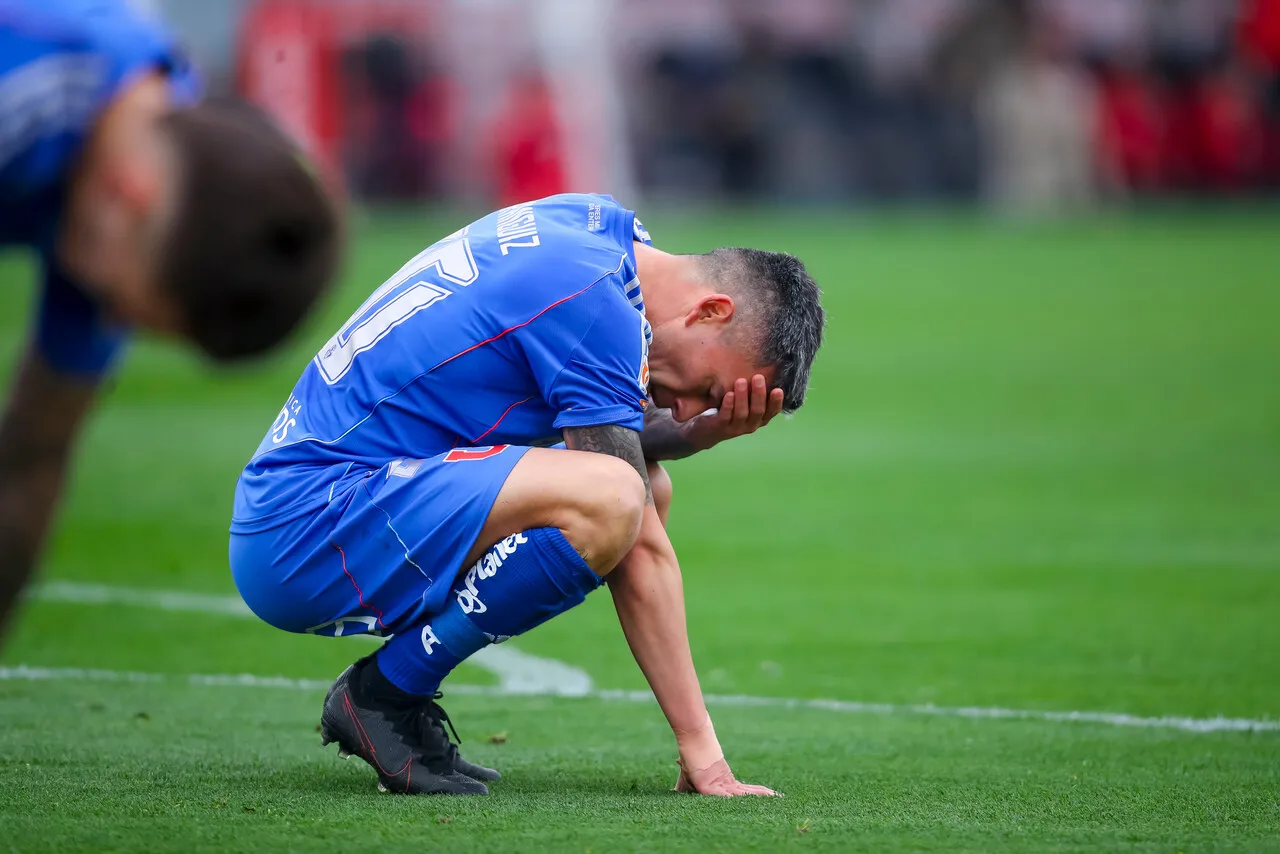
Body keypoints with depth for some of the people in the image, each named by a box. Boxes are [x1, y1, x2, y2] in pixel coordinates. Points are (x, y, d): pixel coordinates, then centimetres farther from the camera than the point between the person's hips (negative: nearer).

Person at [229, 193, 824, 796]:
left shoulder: (606, 226, 10)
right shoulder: (594, 302, -18)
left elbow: (622, 437, 19)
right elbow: (640, 551, -17)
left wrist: (708, 429, -3)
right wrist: (700, 747, -13)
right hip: (308, 532, -10)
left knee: (646, 487, 11)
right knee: (612, 499, -28)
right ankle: (386, 694, -8)